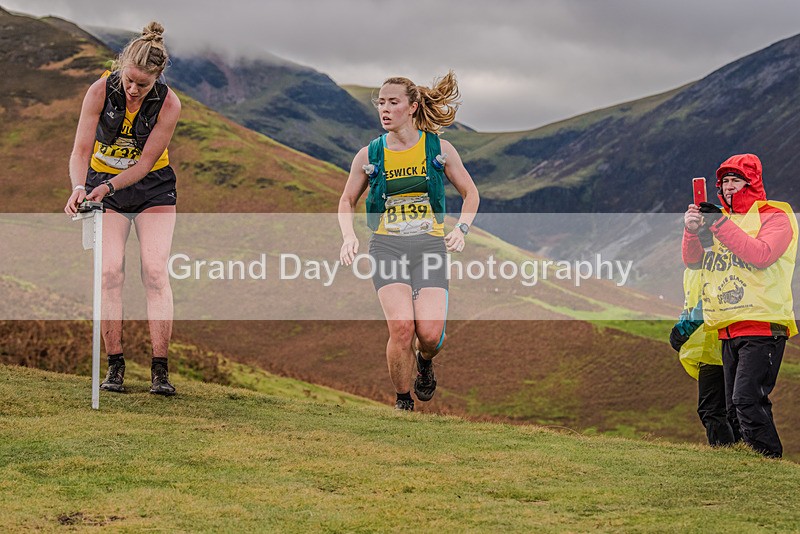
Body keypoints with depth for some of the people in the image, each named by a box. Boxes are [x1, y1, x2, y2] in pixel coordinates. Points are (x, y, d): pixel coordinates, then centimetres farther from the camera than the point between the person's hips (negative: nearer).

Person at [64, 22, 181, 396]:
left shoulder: (169, 104, -21)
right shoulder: (101, 91, -19)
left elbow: (145, 163, -18)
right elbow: (81, 150, -16)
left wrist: (108, 187, -31)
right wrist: (79, 188, -34)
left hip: (152, 187, -1)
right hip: (102, 186, 1)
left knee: (155, 271, -13)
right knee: (110, 271, -11)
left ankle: (160, 371, -12)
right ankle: (115, 366, -4)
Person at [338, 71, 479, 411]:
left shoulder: (439, 148, 5)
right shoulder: (369, 156, 6)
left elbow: (470, 193, 16)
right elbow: (347, 201, 19)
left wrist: (461, 229, 0)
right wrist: (348, 236, 2)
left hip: (430, 244, 0)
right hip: (387, 245, 0)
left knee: (430, 332, -16)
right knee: (401, 328, -20)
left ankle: (424, 362, 22)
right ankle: (403, 401, 2)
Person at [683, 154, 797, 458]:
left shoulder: (775, 216, -2)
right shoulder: (721, 218, 18)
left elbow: (761, 255, -20)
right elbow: (693, 261, 10)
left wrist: (720, 225, -20)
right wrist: (692, 230, -10)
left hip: (763, 326, -7)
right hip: (729, 328, 7)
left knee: (746, 400, -20)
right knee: (734, 409, 7)